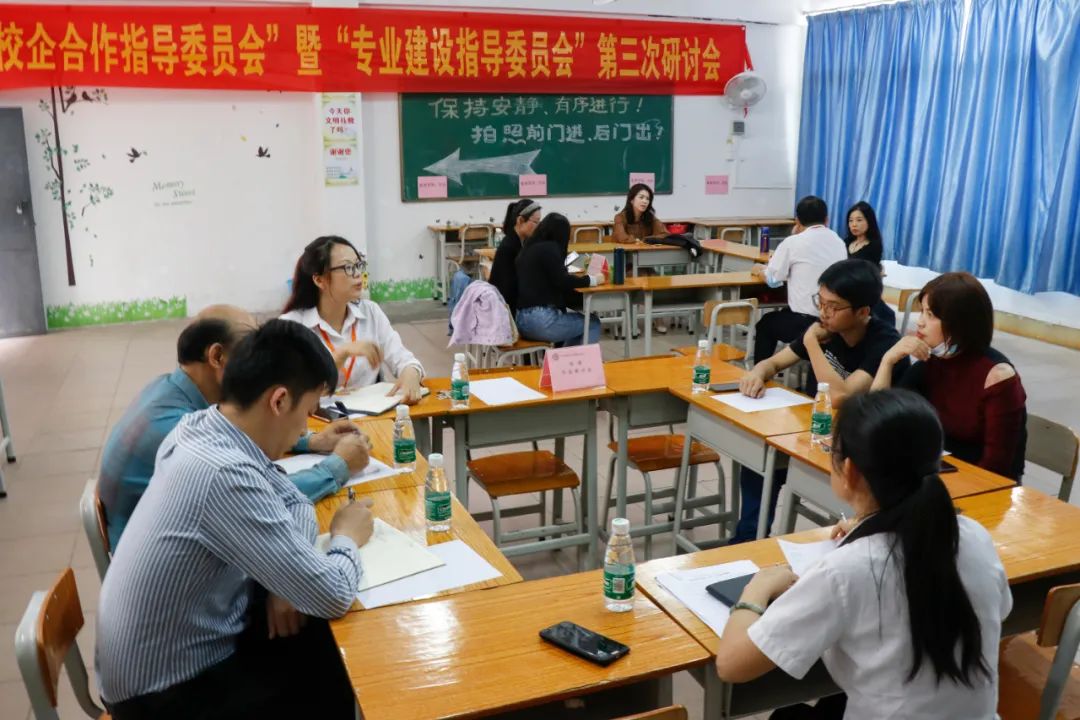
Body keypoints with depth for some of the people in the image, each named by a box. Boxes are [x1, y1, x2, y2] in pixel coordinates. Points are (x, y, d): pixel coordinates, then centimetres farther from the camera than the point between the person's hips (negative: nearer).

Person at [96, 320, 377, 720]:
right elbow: (333, 597, -30)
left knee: (329, 641, 11)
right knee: (344, 681, 3)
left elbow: (292, 501, 7)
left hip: (175, 645, 7)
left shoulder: (202, 427, -7)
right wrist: (346, 537, -9)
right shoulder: (225, 475, -34)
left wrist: (290, 578, -11)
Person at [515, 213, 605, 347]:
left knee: (579, 319, 28)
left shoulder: (528, 248, 15)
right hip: (540, 320, -9)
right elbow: (563, 281, -16)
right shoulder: (548, 248, -9)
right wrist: (592, 280, -4)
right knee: (593, 323, 8)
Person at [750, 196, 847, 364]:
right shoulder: (839, 242, 11)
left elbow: (772, 280, 3)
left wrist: (758, 269, 24)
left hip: (806, 322, -6)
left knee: (765, 324, 25)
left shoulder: (793, 242, -5)